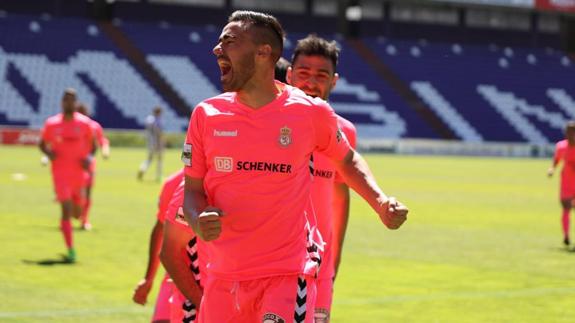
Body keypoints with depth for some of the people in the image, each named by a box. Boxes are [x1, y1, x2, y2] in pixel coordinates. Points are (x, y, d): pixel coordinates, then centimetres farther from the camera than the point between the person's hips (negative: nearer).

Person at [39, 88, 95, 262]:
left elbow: (92, 145, 10)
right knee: (66, 210, -13)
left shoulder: (84, 123, 1)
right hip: (60, 172, -2)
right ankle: (70, 250, -9)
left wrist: (89, 158, -10)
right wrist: (48, 153, -10)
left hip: (79, 173, 2)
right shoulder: (51, 124, 0)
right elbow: (42, 144, 12)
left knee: (77, 214, 9)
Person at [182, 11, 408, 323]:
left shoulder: (311, 112, -3)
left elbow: (346, 159, 16)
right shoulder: (206, 114, 1)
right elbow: (193, 189, 7)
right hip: (223, 277, 3)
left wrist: (380, 202, 1)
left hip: (288, 273, -3)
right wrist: (198, 222, -15)